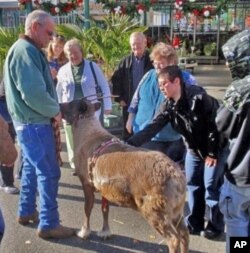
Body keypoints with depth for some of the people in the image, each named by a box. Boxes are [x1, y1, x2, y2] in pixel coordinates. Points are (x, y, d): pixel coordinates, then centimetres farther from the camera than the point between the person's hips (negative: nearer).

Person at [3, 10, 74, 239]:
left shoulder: (27, 50, 15)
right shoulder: (25, 51, -18)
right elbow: (33, 93, -28)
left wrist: (53, 108, 6)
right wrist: (55, 111, -13)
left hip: (30, 121, 11)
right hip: (34, 123, -11)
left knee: (32, 168, 19)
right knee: (49, 173, -4)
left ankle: (26, 212, 32)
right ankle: (48, 224, 6)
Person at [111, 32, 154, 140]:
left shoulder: (152, 61, -4)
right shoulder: (125, 61, 5)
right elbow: (115, 80, 9)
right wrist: (119, 99, 3)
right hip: (129, 104, 2)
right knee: (128, 134, 12)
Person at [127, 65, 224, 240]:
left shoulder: (199, 98, -26)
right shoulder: (169, 105, -6)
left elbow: (216, 125, -22)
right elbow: (153, 128, -11)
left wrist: (213, 153, -18)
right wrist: (129, 144, -21)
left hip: (214, 150, -6)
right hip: (193, 150, 7)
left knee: (212, 188, 2)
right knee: (193, 186, 11)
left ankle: (215, 226, 20)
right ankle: (195, 223, 26)